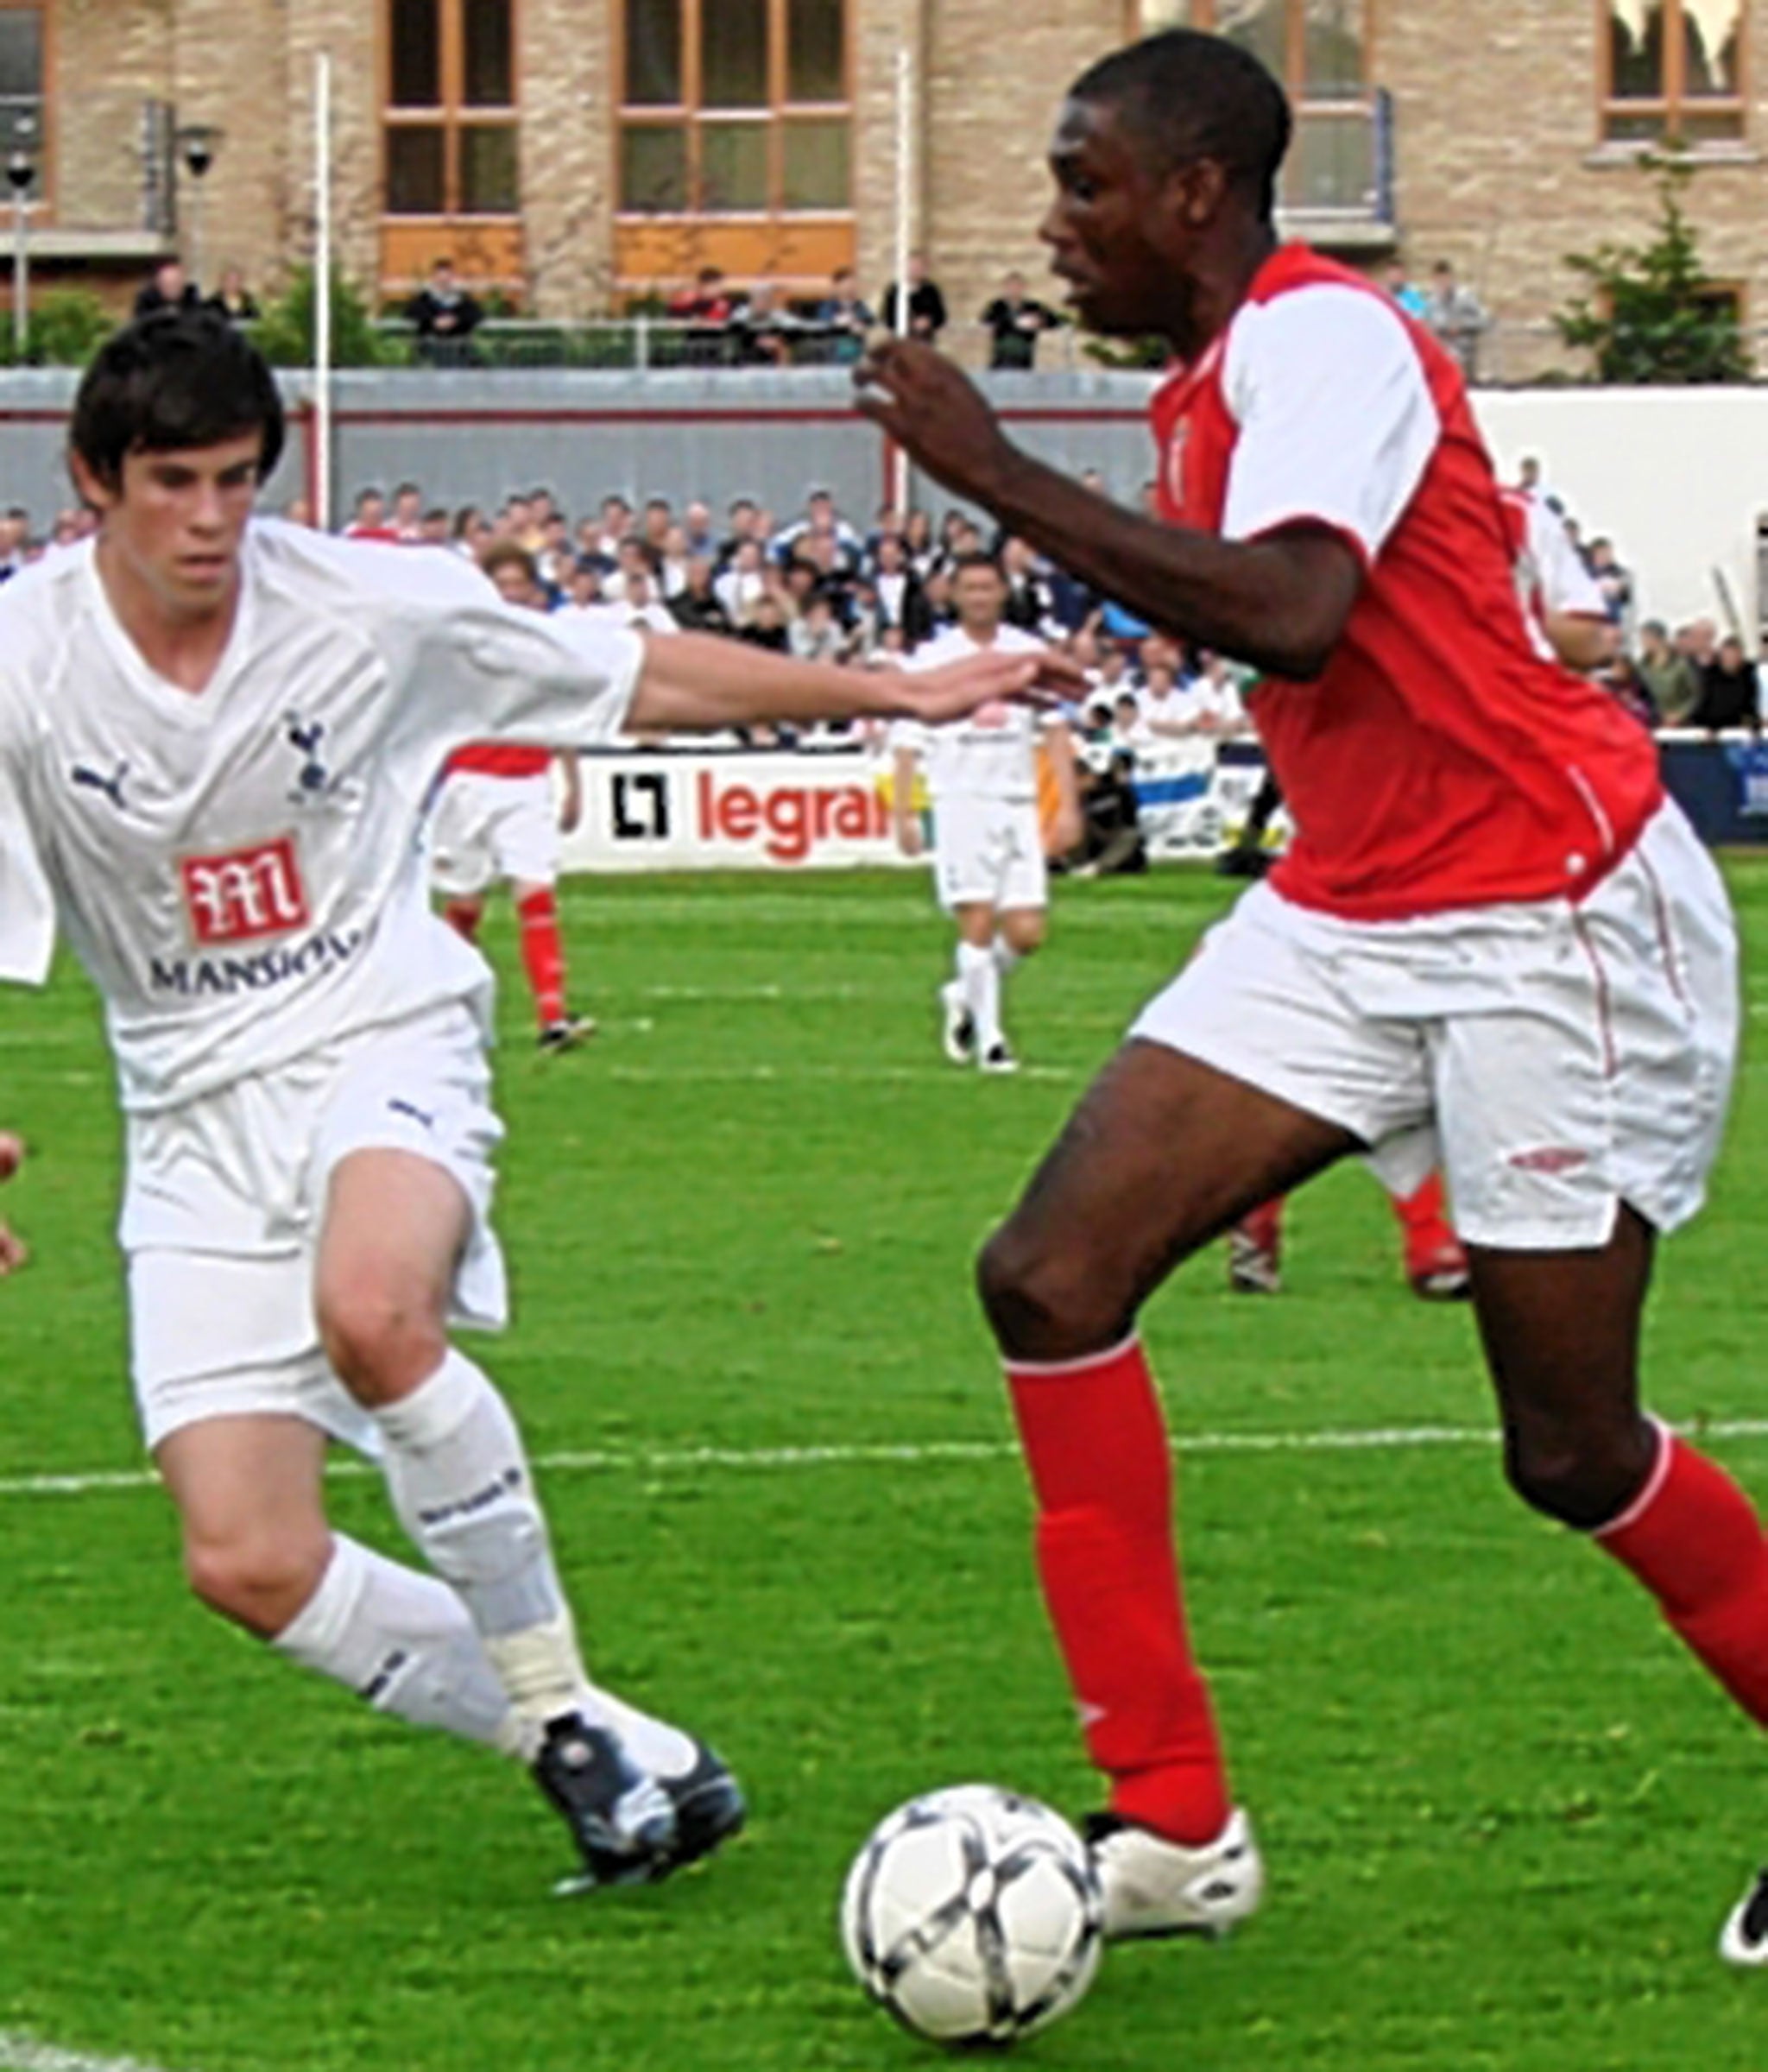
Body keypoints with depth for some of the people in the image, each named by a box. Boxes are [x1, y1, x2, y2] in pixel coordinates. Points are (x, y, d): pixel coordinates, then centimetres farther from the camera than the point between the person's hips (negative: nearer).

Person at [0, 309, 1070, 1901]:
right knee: (248, 1565, -13)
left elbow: (646, 678, 6)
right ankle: (577, 1751, 7)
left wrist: (893, 692, 8)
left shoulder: (366, 608, -7)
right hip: (197, 1107, 2)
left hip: (386, 1041, -2)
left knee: (370, 1312, -38)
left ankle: (558, 1692, -19)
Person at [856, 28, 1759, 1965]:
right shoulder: (1211, 384, 12)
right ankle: (1173, 1823, -4)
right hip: (1345, 916, 9)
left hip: (1554, 918, -9)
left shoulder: (1320, 336, -17)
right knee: (1051, 1275, -7)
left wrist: (996, 474, -30)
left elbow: (1290, 614, -34)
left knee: (1572, 1452, -3)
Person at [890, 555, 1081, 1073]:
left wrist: (1067, 805, 1)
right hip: (959, 802, -3)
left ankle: (965, 995, 24)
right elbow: (908, 741, 3)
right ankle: (988, 1037, -4)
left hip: (1018, 804, 3)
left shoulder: (1029, 653, 9)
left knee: (1026, 933, -2)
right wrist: (903, 812, -6)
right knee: (978, 923, -11)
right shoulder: (932, 659, 2)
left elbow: (1056, 731, 9)